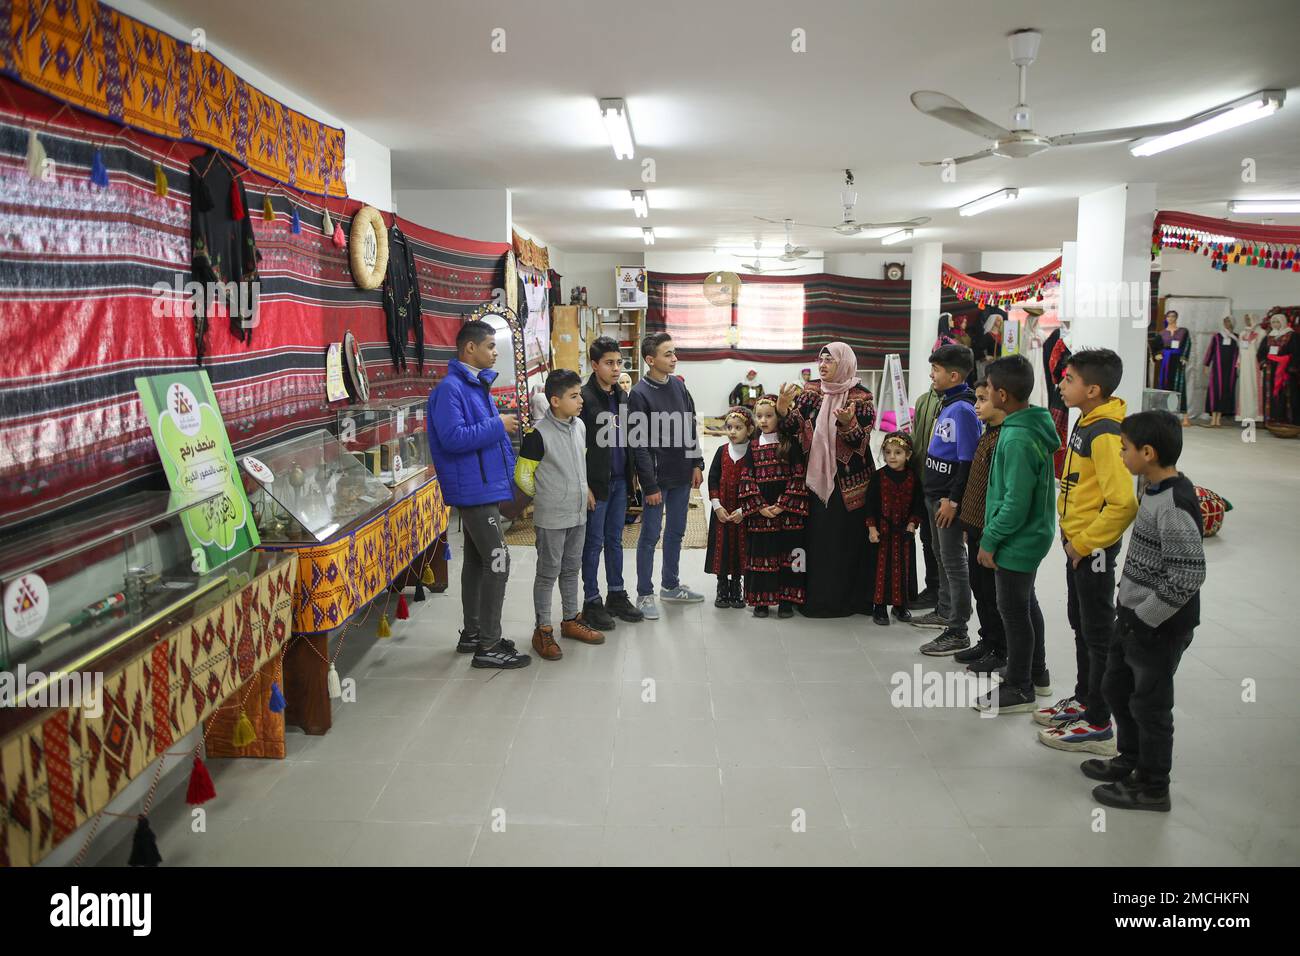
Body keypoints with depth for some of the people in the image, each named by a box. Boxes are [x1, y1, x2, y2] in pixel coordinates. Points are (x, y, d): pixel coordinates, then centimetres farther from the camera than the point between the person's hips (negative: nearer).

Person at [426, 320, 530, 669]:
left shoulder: (478, 385, 15)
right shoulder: (450, 388, -15)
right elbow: (453, 438, -25)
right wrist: (497, 425, -20)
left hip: (485, 486, 10)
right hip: (474, 488, -10)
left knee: (477, 561, 15)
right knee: (497, 561, -10)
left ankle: (472, 634, 25)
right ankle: (488, 646, -4)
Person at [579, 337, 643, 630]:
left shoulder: (622, 396, 10)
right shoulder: (585, 397, -13)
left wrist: (631, 474, 13)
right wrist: (584, 486, -17)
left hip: (619, 480, 7)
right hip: (596, 482, -7)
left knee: (615, 540, 15)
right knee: (594, 543, 3)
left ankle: (616, 595, 26)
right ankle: (591, 602, 13)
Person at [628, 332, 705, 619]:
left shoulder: (678, 385, 6)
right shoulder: (639, 394, -15)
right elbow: (639, 444, -16)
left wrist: (696, 464, 9)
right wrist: (650, 486, -17)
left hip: (682, 475, 7)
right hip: (657, 478, -7)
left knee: (676, 532, 17)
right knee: (651, 535, 3)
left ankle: (671, 585, 32)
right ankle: (645, 594, 14)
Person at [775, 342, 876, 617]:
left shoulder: (861, 398, -5)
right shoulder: (809, 393, 6)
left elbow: (861, 441, -12)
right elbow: (793, 430, 1)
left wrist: (847, 423, -31)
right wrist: (783, 410, -18)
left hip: (847, 482, -4)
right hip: (814, 478, 4)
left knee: (845, 540, 3)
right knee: (815, 539, 7)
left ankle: (844, 599, 14)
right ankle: (815, 597, 18)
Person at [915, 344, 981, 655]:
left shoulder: (963, 409, -18)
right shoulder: (946, 404, 11)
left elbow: (967, 461, -21)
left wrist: (953, 500, -21)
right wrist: (934, 493, 18)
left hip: (948, 498, -9)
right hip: (935, 494, 10)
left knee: (953, 561, -4)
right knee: (941, 555, 20)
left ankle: (957, 632, 2)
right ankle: (944, 611, 35)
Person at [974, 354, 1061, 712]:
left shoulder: (1017, 438, -26)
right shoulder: (1035, 424, 4)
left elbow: (1016, 502, -26)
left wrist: (990, 540, -16)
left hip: (1017, 540, -10)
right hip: (1032, 534, 10)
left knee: (1013, 609, 3)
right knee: (1026, 603, 21)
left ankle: (1018, 689, 17)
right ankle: (1036, 674, 37)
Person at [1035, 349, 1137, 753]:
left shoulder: (1105, 434, -23)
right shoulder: (1085, 422, 7)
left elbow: (1124, 502, -30)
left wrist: (1085, 543, -21)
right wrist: (1072, 536, 16)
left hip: (1093, 547, -10)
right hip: (1076, 542, 10)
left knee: (1099, 633, 1)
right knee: (1080, 625, 20)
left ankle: (1098, 725, 13)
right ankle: (1083, 700, 36)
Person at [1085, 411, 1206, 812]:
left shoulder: (1174, 504, -25)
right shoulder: (1156, 490, 5)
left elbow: (1190, 574, -28)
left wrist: (1145, 617, -21)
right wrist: (1130, 610, 15)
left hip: (1160, 626, -9)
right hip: (1136, 616, 10)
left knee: (1149, 703, 5)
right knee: (1116, 688, 22)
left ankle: (1152, 786, 22)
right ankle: (1131, 759, 40)